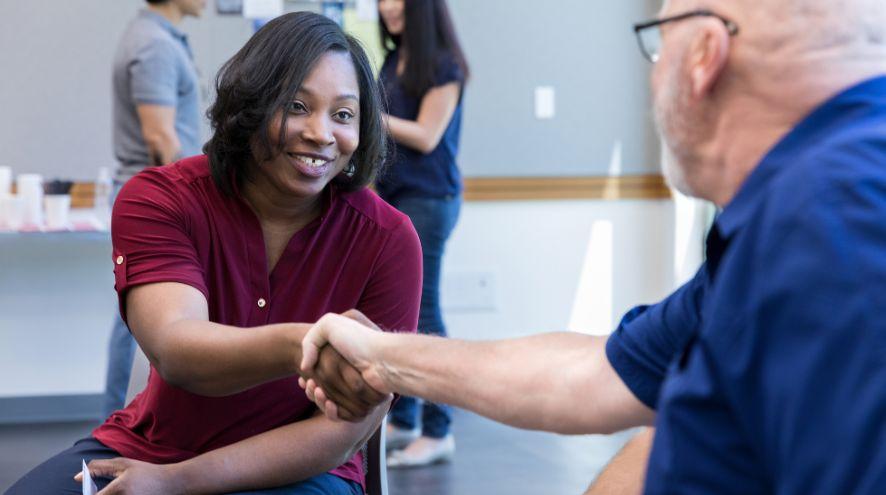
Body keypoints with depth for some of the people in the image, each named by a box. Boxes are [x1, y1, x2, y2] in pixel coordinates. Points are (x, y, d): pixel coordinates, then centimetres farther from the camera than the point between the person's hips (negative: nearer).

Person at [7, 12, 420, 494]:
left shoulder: (388, 240, -12)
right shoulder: (157, 199, -9)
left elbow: (346, 430, -12)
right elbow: (176, 350, -27)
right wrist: (296, 346, -49)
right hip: (144, 449, 1)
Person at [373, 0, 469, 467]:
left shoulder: (443, 66, -8)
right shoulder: (393, 61, 13)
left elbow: (425, 136, -14)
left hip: (427, 200, -7)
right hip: (392, 198, 7)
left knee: (421, 312, -7)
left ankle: (437, 432, -2)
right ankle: (401, 422, 15)